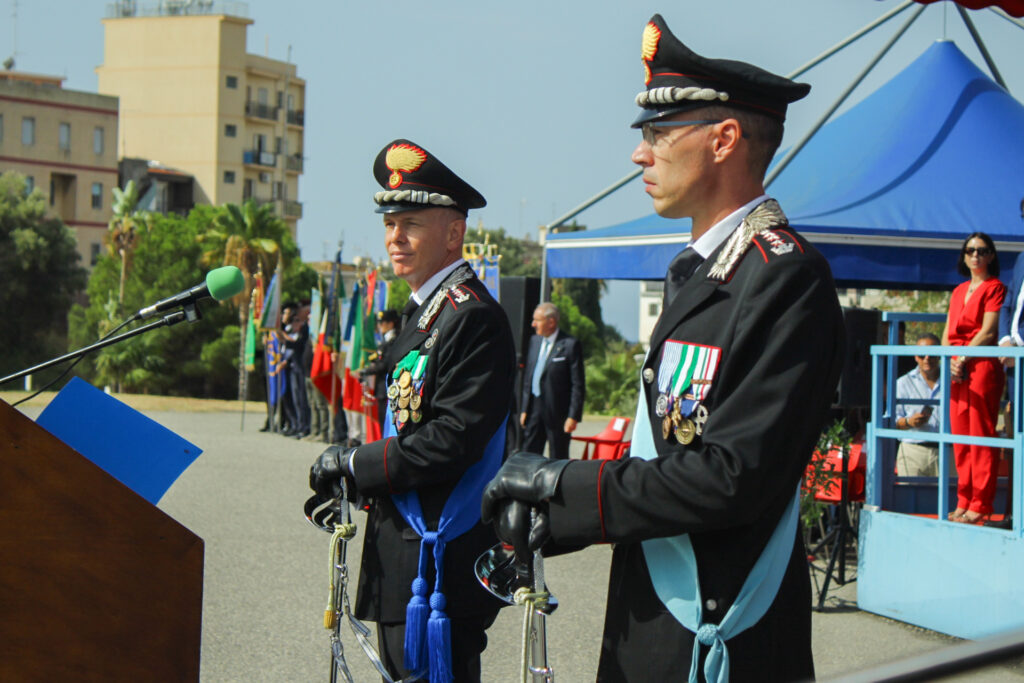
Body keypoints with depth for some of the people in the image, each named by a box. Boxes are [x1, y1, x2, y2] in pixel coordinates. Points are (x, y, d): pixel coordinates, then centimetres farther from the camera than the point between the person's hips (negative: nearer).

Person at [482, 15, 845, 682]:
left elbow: (734, 476, -23)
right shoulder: (699, 274, 16)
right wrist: (545, 522, 1)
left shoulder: (787, 276, -16)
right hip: (648, 627, 9)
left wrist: (563, 484, -16)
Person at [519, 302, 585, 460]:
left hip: (557, 412, -6)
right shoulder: (534, 341, 10)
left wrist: (573, 416, -15)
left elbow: (578, 384, -11)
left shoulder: (570, 345, -10)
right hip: (534, 409, 6)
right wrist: (524, 409, 11)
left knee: (558, 459, 2)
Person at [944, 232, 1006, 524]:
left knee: (981, 436, -7)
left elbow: (988, 333, -10)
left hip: (982, 366, -7)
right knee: (959, 437, 6)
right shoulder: (959, 291, 20)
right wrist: (950, 361, 0)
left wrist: (963, 359, -12)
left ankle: (980, 506, -7)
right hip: (957, 369, 7)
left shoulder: (995, 288, -1)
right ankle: (963, 502, 10)